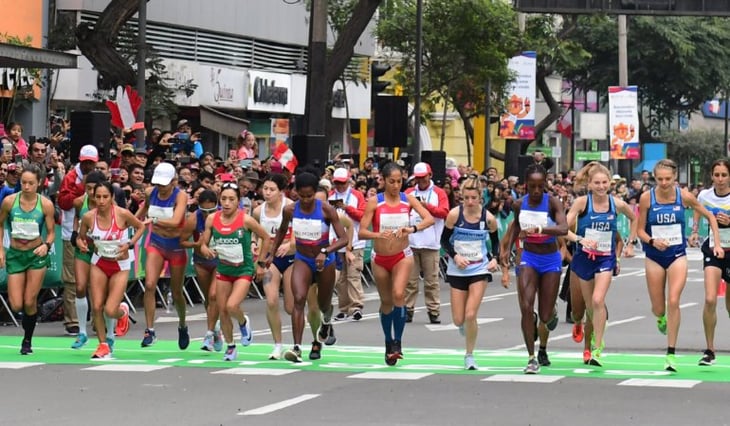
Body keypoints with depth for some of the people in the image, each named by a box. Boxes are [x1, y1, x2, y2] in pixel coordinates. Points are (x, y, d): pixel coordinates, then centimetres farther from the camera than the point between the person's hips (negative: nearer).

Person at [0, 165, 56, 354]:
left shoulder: (46, 204, -10)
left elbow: (51, 232, -1)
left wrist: (46, 245, -22)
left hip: (37, 254, -1)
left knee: (30, 303, -3)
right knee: (16, 306, -6)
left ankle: (27, 341, 17)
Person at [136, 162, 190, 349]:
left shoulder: (180, 196, -20)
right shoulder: (150, 193, -7)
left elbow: (175, 221, -35)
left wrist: (153, 221, -33)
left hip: (176, 246, -3)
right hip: (156, 244, 3)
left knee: (176, 293, 10)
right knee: (149, 284, -18)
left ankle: (182, 326, 38)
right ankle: (150, 330, -11)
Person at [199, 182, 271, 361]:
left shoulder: (246, 220, -15)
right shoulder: (212, 219, -5)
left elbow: (266, 238, -3)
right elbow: (204, 243, 4)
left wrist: (261, 264, -2)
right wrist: (205, 249, -20)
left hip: (244, 270, -4)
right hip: (223, 270, 4)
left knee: (232, 306, -22)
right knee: (222, 311, 5)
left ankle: (243, 322, 13)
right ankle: (230, 347, 25)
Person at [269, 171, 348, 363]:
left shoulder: (326, 210, -19)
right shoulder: (290, 210, -10)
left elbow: (344, 239, -22)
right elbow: (282, 231, 12)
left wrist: (325, 252, -36)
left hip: (324, 261, -1)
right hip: (302, 260, 1)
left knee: (324, 305, 17)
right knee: (299, 299, -23)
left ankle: (327, 322, 56)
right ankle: (297, 348, -28)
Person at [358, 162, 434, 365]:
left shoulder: (408, 200, -3)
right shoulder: (374, 202, -6)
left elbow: (430, 219, -15)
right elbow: (362, 232, -12)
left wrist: (412, 229, -32)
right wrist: (378, 235, -31)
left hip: (402, 256, -1)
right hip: (380, 258, 1)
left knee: (398, 295, -22)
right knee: (386, 302, 11)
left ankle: (397, 342, -12)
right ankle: (389, 343, 29)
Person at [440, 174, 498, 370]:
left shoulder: (488, 218, -8)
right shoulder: (455, 214, -10)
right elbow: (444, 239, -1)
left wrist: (494, 259, -8)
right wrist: (455, 256, -16)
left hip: (480, 269, -1)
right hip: (458, 271, 1)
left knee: (470, 315, -12)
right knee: (458, 320, 3)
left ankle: (470, 355, 7)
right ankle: (465, 326, 42)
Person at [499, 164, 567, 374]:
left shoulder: (553, 203, -16)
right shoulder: (519, 204, -3)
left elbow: (564, 228, -33)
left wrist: (539, 229, -47)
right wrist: (506, 249, 12)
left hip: (550, 260, -2)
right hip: (528, 258, 2)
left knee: (545, 317, 3)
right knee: (526, 307, -16)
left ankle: (552, 312, 43)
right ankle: (531, 358, -7)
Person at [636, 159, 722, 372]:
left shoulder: (684, 196, -8)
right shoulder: (646, 198, -9)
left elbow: (709, 216, 6)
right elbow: (640, 230, -1)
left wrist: (717, 243, 0)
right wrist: (652, 241, -21)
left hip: (677, 256, -1)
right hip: (654, 257, 1)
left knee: (673, 301, -17)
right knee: (658, 308, 6)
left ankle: (671, 353, -9)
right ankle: (661, 318, 48)